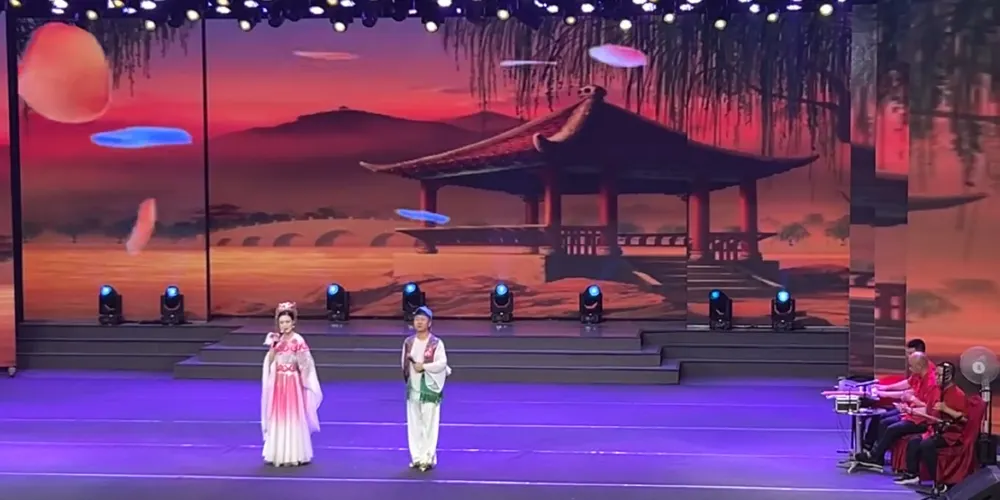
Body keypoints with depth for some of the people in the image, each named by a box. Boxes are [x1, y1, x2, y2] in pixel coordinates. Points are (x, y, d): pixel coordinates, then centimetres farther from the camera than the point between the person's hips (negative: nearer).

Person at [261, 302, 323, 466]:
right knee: (278, 417, 9)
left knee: (293, 417, -2)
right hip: (278, 383, 6)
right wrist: (273, 346, -9)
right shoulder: (277, 339, 6)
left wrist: (302, 384, -9)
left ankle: (294, 455, 5)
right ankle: (278, 454, 18)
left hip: (292, 383, -6)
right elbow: (269, 361, 3)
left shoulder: (298, 341, -12)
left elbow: (304, 366, -10)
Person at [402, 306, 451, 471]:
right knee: (414, 425, 9)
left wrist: (424, 366, -20)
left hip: (430, 389, -5)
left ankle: (428, 458, 4)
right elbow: (404, 363, 14)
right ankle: (416, 457, 18)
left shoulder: (436, 343, -10)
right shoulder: (408, 342, 6)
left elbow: (442, 363, -15)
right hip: (413, 388, 5)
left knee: (429, 425, -3)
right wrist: (407, 378, 9)